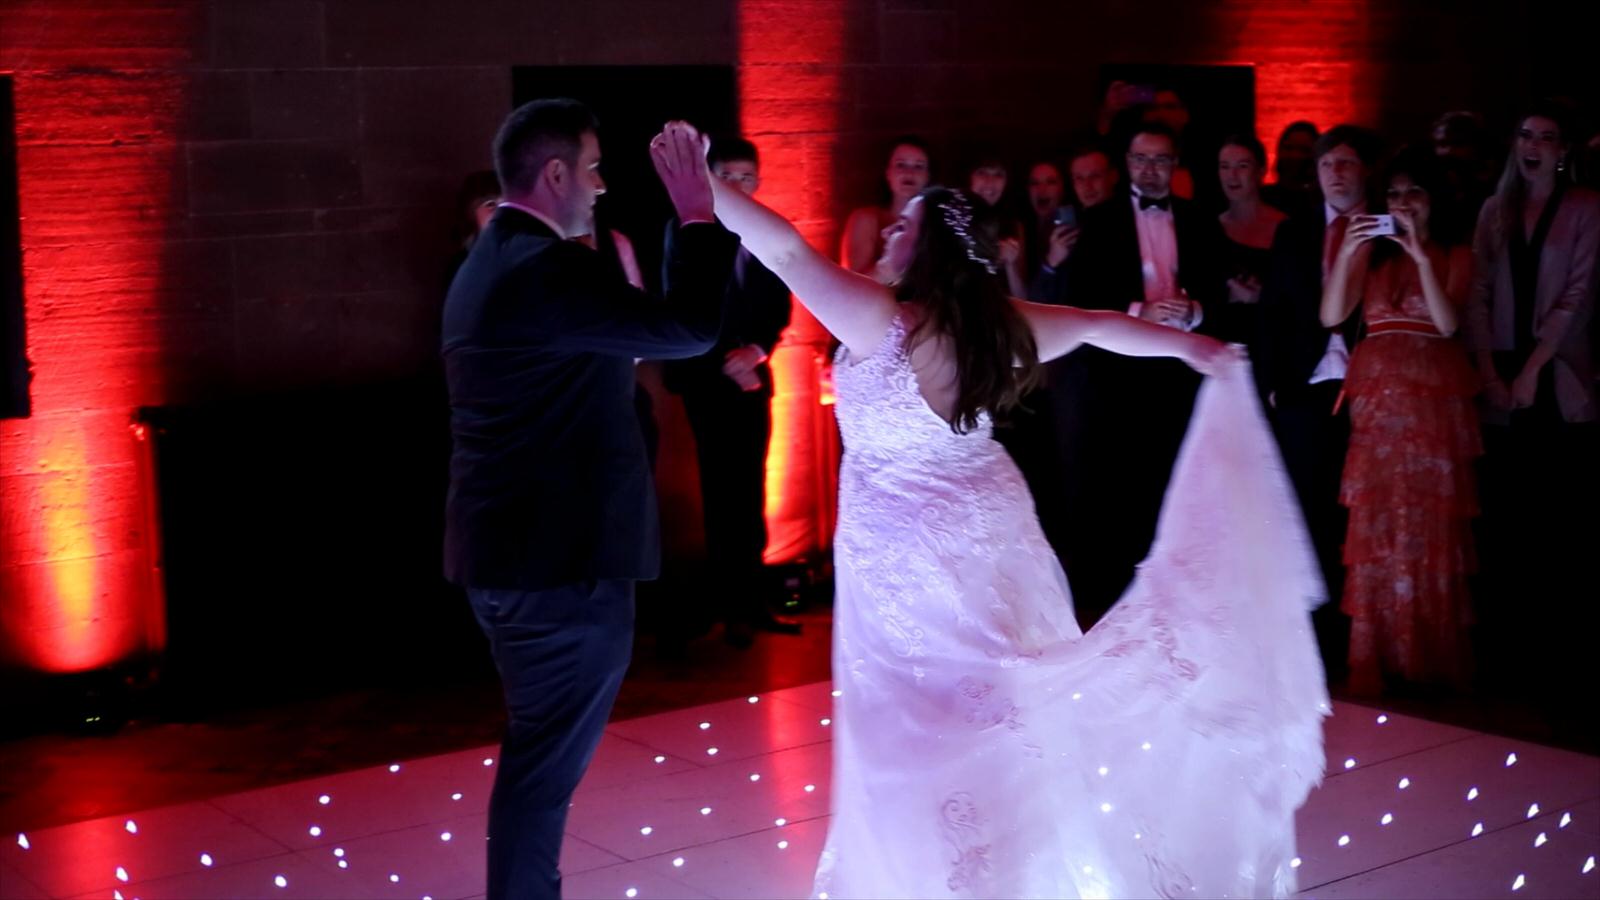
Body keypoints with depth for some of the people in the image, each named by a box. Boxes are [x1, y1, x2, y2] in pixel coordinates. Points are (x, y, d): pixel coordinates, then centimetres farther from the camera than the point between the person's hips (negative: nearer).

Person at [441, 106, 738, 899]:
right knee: (546, 763, 0)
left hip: (508, 547, 10)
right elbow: (690, 327, -24)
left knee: (537, 752, 21)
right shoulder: (550, 269, -19)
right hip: (564, 556, -10)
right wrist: (698, 211, -16)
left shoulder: (487, 264, 13)